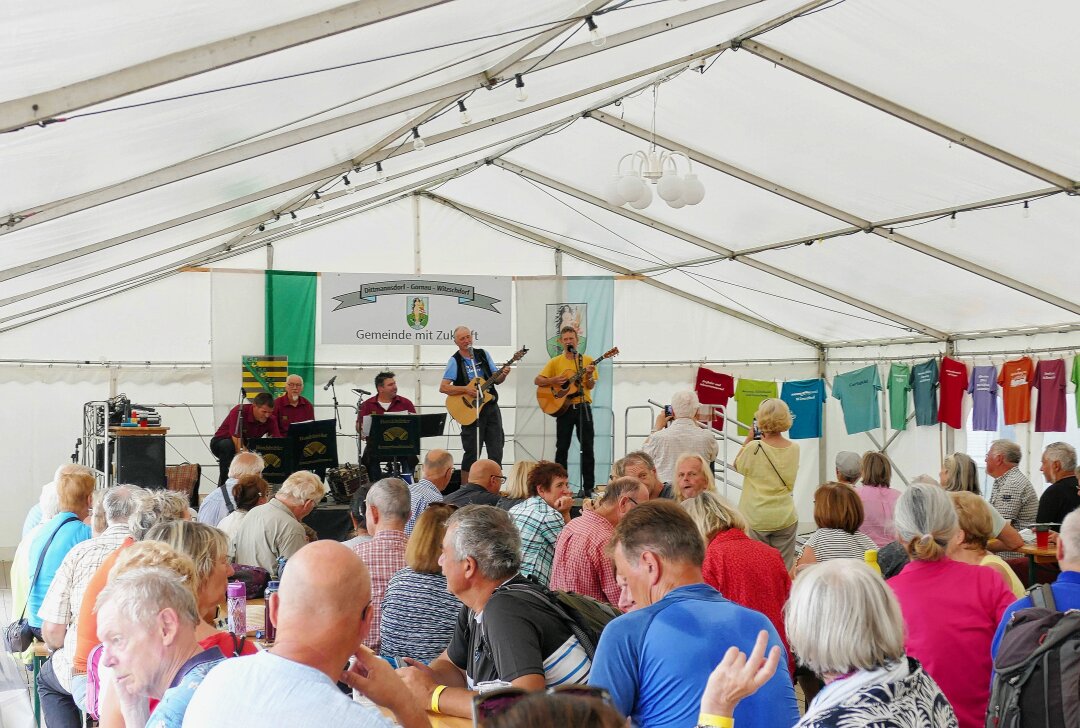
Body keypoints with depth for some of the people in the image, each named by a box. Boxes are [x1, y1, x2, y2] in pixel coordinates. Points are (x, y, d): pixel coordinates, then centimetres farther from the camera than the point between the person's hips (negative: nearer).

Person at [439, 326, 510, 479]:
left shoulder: (483, 355, 10)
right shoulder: (455, 361, -3)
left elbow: (496, 380, 12)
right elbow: (443, 387, -10)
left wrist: (503, 375, -9)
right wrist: (465, 389, -20)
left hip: (491, 407, 4)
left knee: (496, 451, 3)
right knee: (472, 453, -2)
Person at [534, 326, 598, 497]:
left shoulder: (587, 360, 6)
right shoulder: (555, 362, 6)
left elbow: (590, 386, -1)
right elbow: (537, 381, 3)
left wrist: (588, 375, -21)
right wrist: (554, 380, -12)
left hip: (583, 406, 0)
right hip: (563, 407, 0)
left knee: (587, 448, -1)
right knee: (562, 448, 3)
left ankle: (588, 487, 3)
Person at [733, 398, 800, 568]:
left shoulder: (753, 448, -16)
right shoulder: (794, 449, -3)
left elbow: (737, 465, 1)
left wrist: (748, 439, 2)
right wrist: (766, 440, 12)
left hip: (756, 519, -3)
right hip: (785, 518, 3)